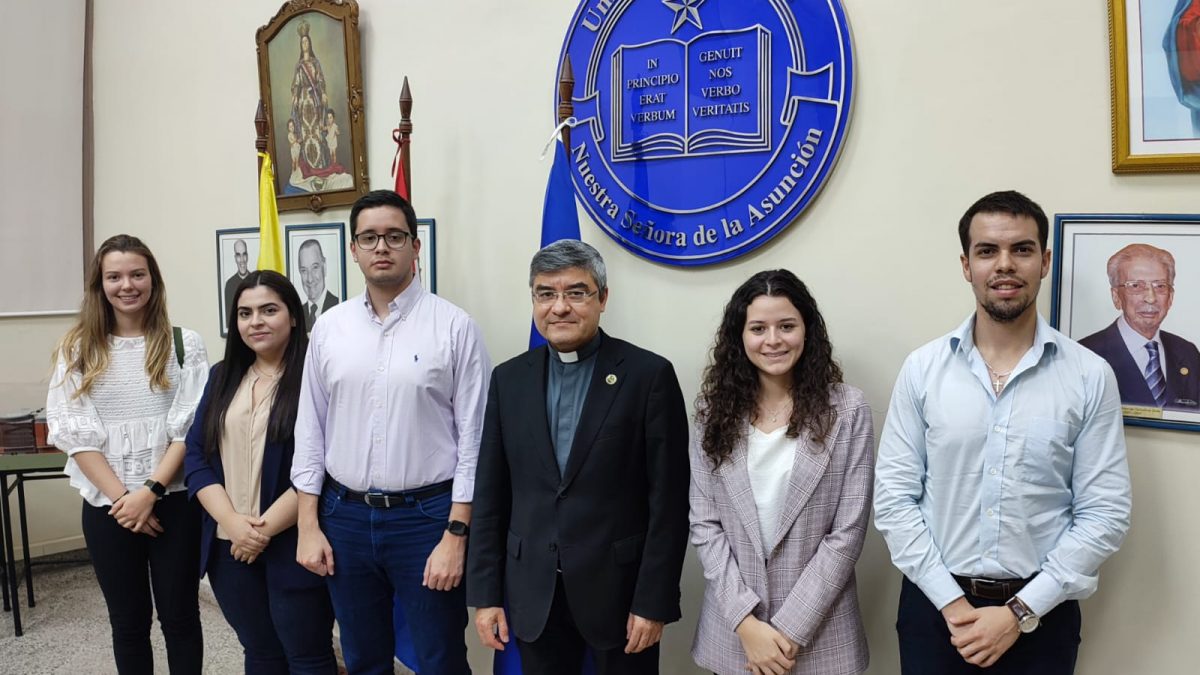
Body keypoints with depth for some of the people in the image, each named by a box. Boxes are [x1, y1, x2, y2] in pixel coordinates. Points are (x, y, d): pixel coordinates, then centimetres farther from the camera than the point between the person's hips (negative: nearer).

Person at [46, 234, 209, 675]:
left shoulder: (183, 344, -1)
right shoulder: (77, 350, 2)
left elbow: (191, 428, -6)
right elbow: (74, 434, -3)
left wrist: (150, 491, -15)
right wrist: (122, 497, -11)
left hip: (174, 501, -1)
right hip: (107, 507, 1)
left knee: (179, 615, 8)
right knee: (129, 620, 14)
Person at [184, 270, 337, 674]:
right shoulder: (223, 377, 10)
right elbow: (196, 455, 5)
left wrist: (266, 528, -15)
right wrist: (232, 521, -9)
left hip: (292, 545, -5)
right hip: (229, 546, 6)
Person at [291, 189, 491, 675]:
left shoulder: (454, 326, -7)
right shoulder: (330, 328, 4)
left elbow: (473, 438, -7)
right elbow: (310, 431, 8)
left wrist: (456, 535, -11)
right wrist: (308, 525, 4)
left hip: (426, 515, -3)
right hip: (345, 515, 4)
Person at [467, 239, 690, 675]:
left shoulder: (649, 375, -8)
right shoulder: (509, 378, 4)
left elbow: (669, 500, -9)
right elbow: (491, 495, 5)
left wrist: (654, 602, -11)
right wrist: (485, 593, 3)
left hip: (618, 589, -3)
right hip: (533, 593, 3)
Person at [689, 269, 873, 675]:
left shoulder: (848, 410, -6)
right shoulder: (715, 410, -1)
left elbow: (847, 533, -9)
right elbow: (704, 525, -3)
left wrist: (791, 629, -13)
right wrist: (746, 621, -12)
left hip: (818, 631, -1)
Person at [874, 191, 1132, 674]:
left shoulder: (1090, 376, -5)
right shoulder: (922, 368, -4)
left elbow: (1105, 513, -6)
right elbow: (893, 496, -5)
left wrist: (1020, 613, -12)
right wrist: (952, 603, -11)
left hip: (1040, 613, 0)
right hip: (935, 606, 1)